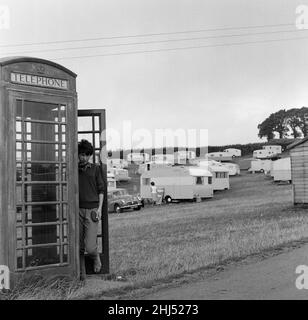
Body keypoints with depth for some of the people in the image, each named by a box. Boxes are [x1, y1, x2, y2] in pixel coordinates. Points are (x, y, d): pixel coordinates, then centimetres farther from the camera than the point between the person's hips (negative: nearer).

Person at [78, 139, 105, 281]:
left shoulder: (95, 169, 5)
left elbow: (101, 189, 5)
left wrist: (99, 208, -3)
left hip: (92, 210, -2)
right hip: (78, 210, 2)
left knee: (90, 247, -9)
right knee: (79, 246, 4)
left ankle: (96, 258, 24)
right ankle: (81, 273, 18)